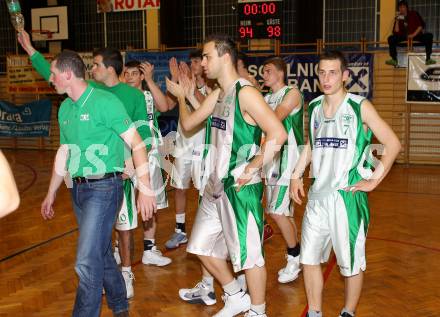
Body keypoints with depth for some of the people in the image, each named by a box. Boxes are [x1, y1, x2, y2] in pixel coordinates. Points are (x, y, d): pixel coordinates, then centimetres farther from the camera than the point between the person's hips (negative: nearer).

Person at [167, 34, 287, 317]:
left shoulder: (245, 93, -16)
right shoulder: (217, 95, 11)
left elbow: (278, 134, -24)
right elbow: (188, 124, 20)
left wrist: (252, 168, -20)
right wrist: (181, 96, 21)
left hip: (240, 187, -9)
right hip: (216, 185, 10)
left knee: (248, 253, 3)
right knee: (202, 247, 18)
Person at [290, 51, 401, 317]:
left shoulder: (360, 107, -9)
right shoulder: (314, 107, 7)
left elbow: (393, 144, -8)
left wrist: (375, 180, -9)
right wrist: (296, 176, 15)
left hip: (348, 196, -5)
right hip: (318, 195, 5)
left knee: (352, 262, 8)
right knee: (309, 258, 10)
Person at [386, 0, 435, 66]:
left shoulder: (414, 14, 0)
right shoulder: (399, 17, 3)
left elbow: (421, 25, -5)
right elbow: (396, 32, -6)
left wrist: (413, 35, -18)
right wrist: (397, 21, -16)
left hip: (416, 35, -1)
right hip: (403, 36, 1)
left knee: (429, 36, -27)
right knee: (391, 38, -23)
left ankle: (428, 59, -24)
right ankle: (394, 60, -21)